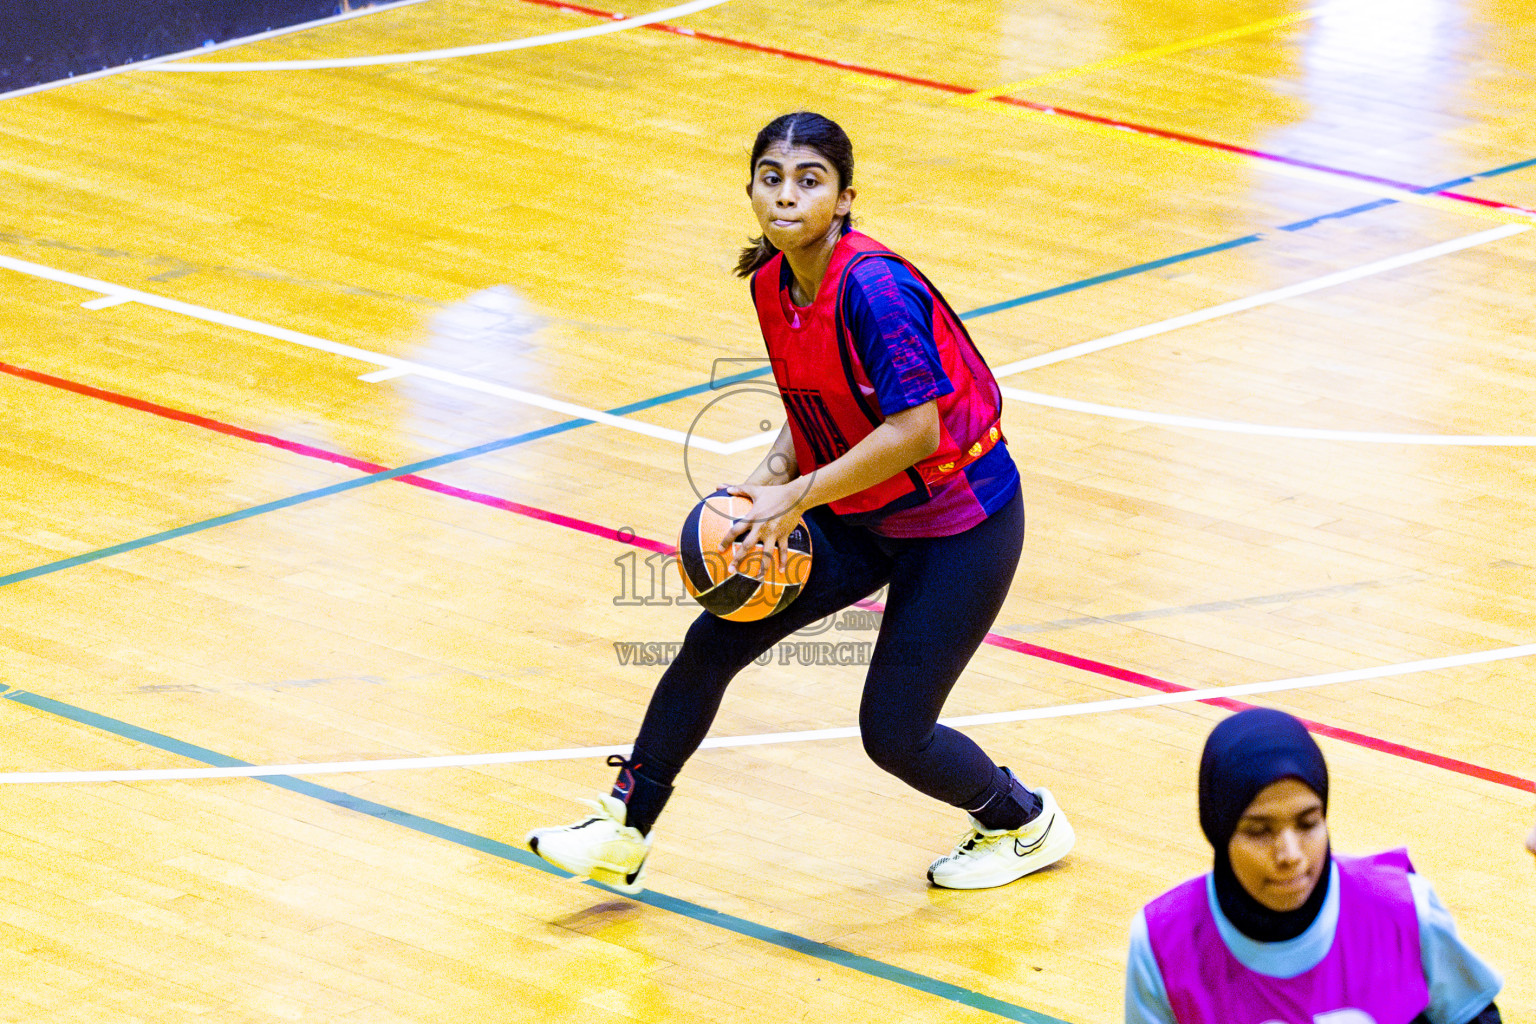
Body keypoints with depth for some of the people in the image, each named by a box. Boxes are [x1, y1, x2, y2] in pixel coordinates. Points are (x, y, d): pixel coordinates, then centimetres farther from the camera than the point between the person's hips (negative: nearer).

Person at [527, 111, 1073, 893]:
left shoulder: (873, 286, -27)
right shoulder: (771, 283, -2)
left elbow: (914, 429, -30)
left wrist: (796, 497, -26)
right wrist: (772, 473, -8)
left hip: (957, 523, -7)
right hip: (855, 515, 8)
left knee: (892, 733, -4)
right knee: (716, 638, -2)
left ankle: (1027, 824, 25)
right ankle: (624, 834, 10)